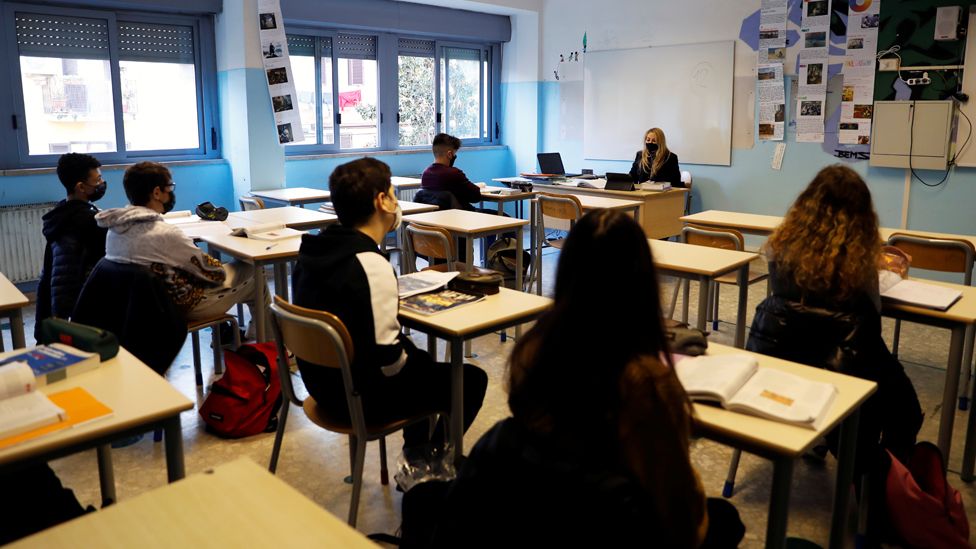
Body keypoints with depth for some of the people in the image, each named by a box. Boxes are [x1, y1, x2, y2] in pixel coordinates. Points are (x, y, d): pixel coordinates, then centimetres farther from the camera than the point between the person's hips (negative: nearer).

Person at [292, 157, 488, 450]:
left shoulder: (314, 249, -2)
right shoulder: (372, 265, -29)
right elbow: (387, 360, -28)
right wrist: (411, 359, -8)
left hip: (324, 380, 9)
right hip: (360, 397, -9)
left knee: (421, 359, 32)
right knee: (472, 380, 6)